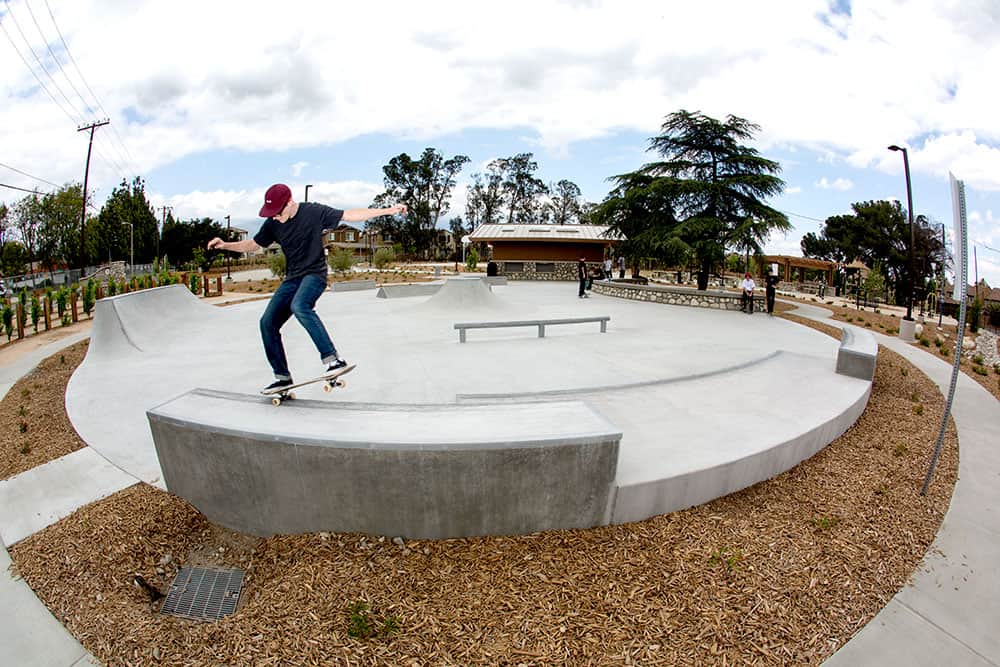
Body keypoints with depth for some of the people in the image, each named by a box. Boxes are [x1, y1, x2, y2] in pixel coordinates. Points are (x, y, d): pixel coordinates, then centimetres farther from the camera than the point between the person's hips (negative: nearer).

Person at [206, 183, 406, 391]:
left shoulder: (314, 212, -9)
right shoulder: (273, 224, 4)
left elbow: (350, 215, -9)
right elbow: (253, 245, 19)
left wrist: (388, 210, -13)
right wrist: (225, 245, 4)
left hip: (314, 273, -6)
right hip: (292, 278, 6)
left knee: (299, 306, -36)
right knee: (268, 322, -3)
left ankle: (333, 359, -35)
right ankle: (282, 376, 8)